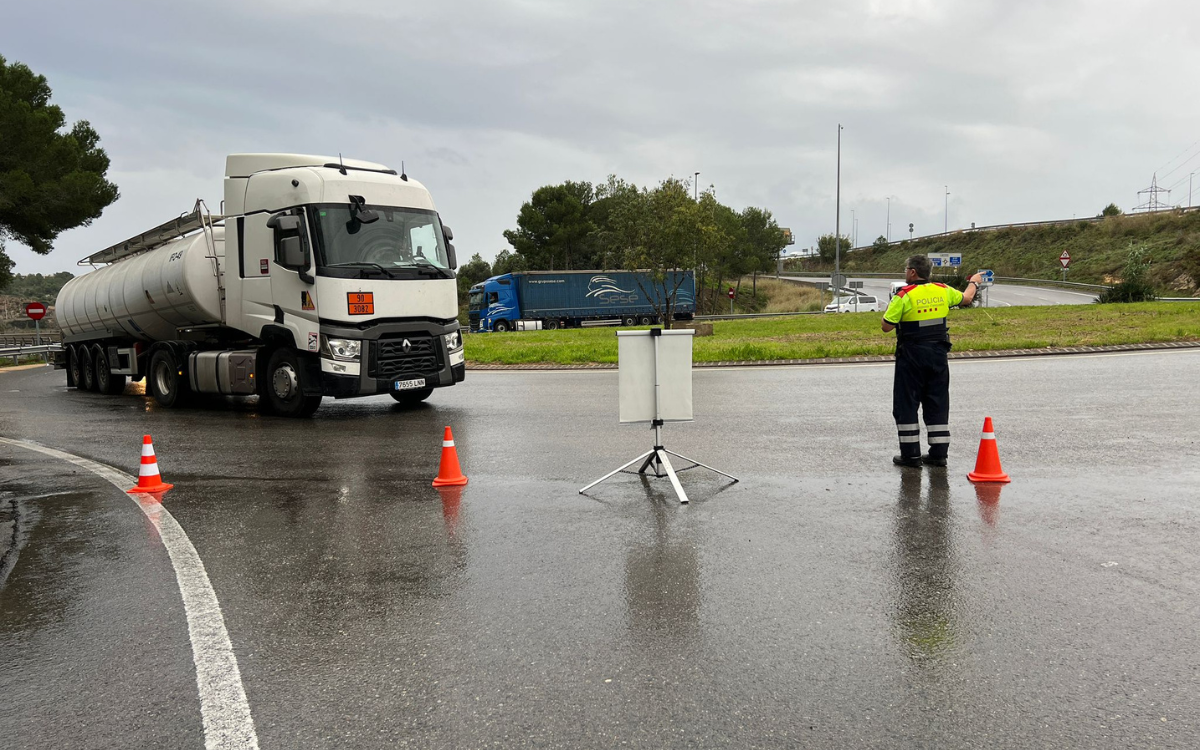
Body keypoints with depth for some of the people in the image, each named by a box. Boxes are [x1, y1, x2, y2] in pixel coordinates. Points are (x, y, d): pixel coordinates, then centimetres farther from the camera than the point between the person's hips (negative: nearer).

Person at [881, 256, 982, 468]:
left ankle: (911, 454, 4)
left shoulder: (904, 296, -13)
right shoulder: (943, 291, 3)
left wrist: (891, 308, 5)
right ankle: (938, 453, 13)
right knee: (937, 404, 11)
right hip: (938, 354, 5)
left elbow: (886, 327, -14)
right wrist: (974, 283, 42)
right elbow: (966, 299, 22)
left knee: (907, 403, 4)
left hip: (911, 356, -5)